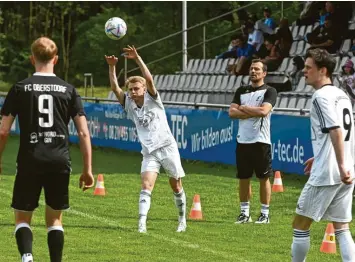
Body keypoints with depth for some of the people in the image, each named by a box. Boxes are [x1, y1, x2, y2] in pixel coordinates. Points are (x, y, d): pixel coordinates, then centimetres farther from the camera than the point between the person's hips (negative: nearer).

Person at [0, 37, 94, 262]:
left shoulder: (20, 89, 0)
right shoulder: (68, 90, 4)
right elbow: (84, 132, 1)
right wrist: (87, 169, 6)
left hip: (30, 161, -1)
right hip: (60, 162, 1)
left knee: (22, 217, 9)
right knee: (55, 219, 15)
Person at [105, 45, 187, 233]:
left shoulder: (152, 100, -1)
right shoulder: (129, 105, 6)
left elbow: (149, 79, -17)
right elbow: (115, 88, -4)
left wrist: (137, 58, -24)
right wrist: (112, 67, -15)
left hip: (167, 147, -2)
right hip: (149, 152, 2)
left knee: (176, 186, 5)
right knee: (146, 186, -16)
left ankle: (182, 219, 23)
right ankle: (142, 223, -27)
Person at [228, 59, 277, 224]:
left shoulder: (269, 91, -2)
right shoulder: (241, 91, 13)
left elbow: (264, 110, -19)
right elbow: (232, 112, 2)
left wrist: (243, 108, -6)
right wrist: (254, 112, -10)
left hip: (261, 141, -5)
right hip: (243, 141, 5)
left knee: (264, 178, 1)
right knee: (243, 178, 8)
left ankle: (265, 214, 7)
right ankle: (244, 213, 16)